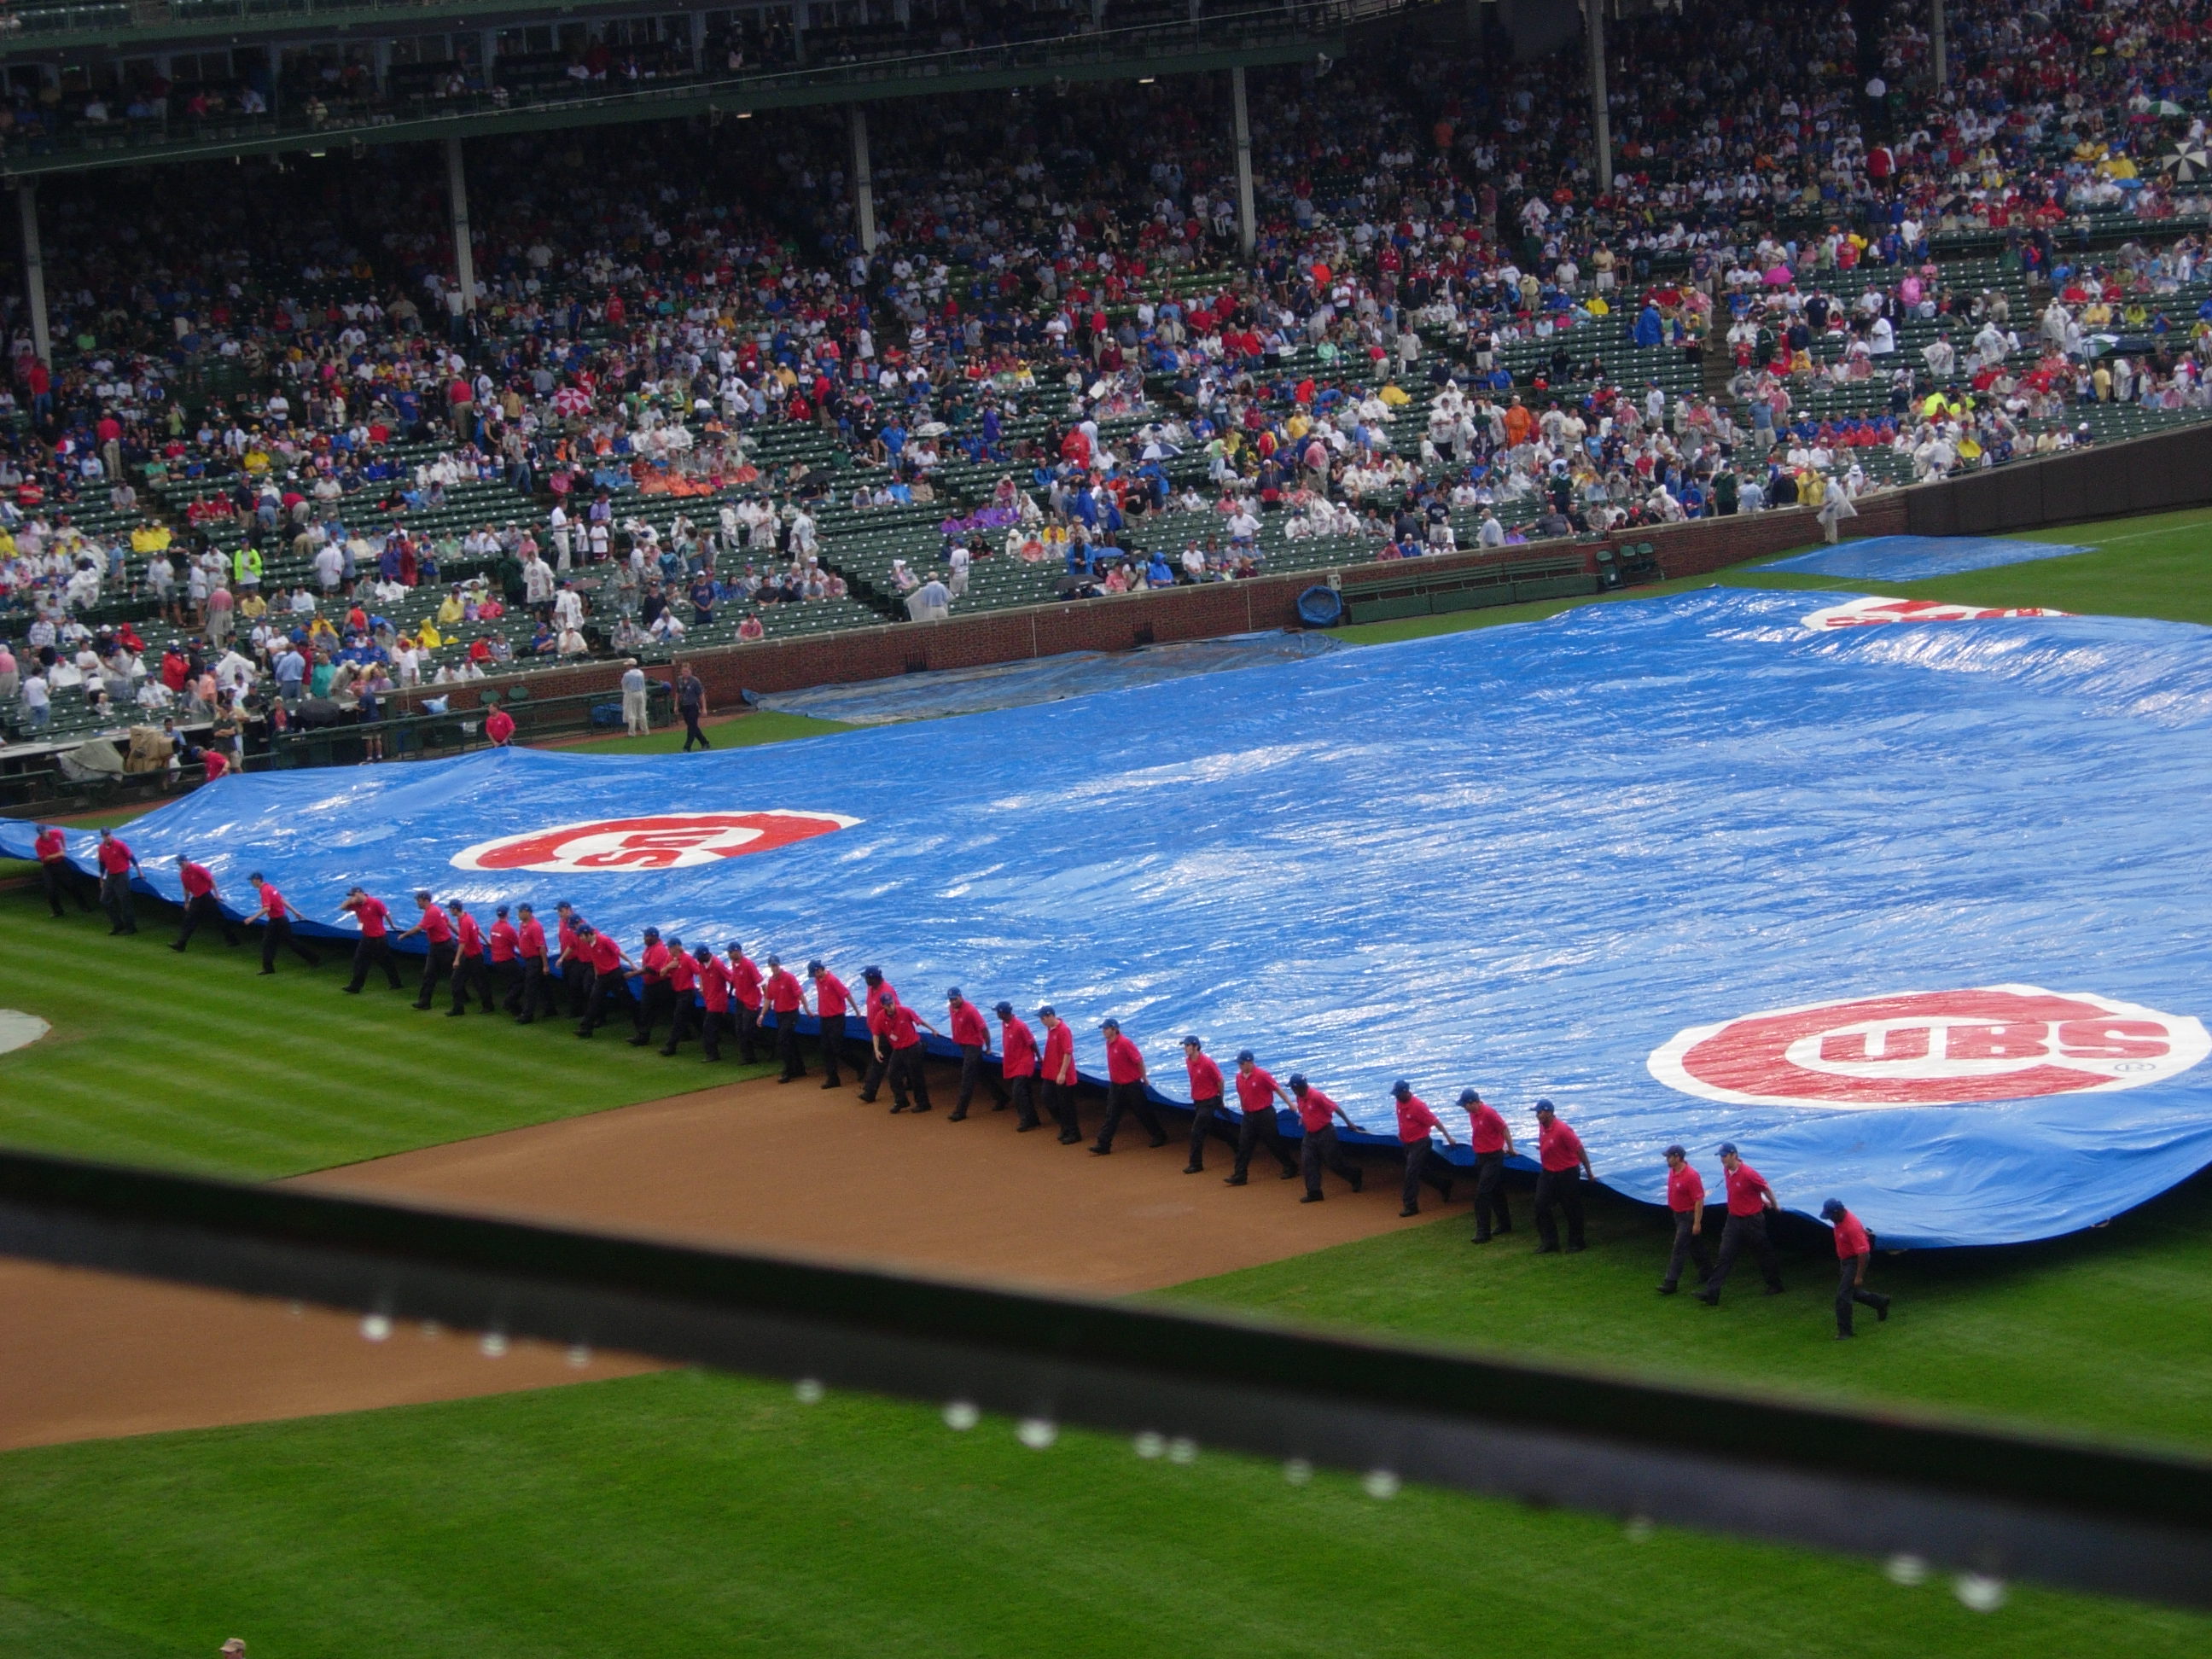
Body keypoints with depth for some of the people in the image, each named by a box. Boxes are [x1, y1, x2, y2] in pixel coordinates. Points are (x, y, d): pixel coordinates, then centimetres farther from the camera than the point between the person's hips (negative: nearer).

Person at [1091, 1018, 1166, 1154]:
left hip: (1131, 1085, -7)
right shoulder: (1109, 1044, 3)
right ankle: (1103, 1145, 1)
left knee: (1143, 1112, 7)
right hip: (1115, 1085, 7)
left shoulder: (1124, 1043, -22)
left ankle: (1159, 1136, 25)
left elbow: (1139, 1061, -17)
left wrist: (1144, 1079, -9)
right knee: (1111, 1115, 3)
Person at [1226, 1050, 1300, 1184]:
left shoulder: (1262, 1075, -16)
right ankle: (1238, 1177, 3)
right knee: (1243, 1146, 1)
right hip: (1248, 1116, 6)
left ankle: (1291, 1168, 21)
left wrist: (1290, 1104, -11)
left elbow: (1277, 1089, -12)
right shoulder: (1239, 1077, 3)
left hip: (1264, 1114, -6)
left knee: (1274, 1143, 4)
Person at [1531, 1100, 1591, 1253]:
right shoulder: (1542, 1127, -1)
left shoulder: (1562, 1130, -25)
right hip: (1547, 1172, 8)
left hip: (1567, 1173, -8)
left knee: (1571, 1209, 5)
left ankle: (1575, 1243, 19)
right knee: (1541, 1206, 2)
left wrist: (1589, 1173, -15)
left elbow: (1579, 1150, -20)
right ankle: (1549, 1243, 9)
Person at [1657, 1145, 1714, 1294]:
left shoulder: (1691, 1175, -26)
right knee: (1695, 1247, 20)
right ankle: (1706, 1272, 34)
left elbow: (1699, 1200, -24)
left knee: (1679, 1248, -9)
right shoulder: (1672, 1171, 1)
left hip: (1689, 1216, -9)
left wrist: (1697, 1223, -23)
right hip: (1678, 1214, 9)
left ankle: (1671, 1282, -9)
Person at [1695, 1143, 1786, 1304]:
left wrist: (1774, 1206, 4)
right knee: (1724, 1256, -3)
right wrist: (1761, 1200, 21)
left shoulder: (1748, 1174, -24)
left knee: (1764, 1254, 12)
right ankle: (1711, 1293, -8)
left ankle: (1775, 1285, 33)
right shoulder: (1728, 1171, 0)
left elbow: (1766, 1189, -10)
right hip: (1734, 1219, 6)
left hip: (1752, 1221, -6)